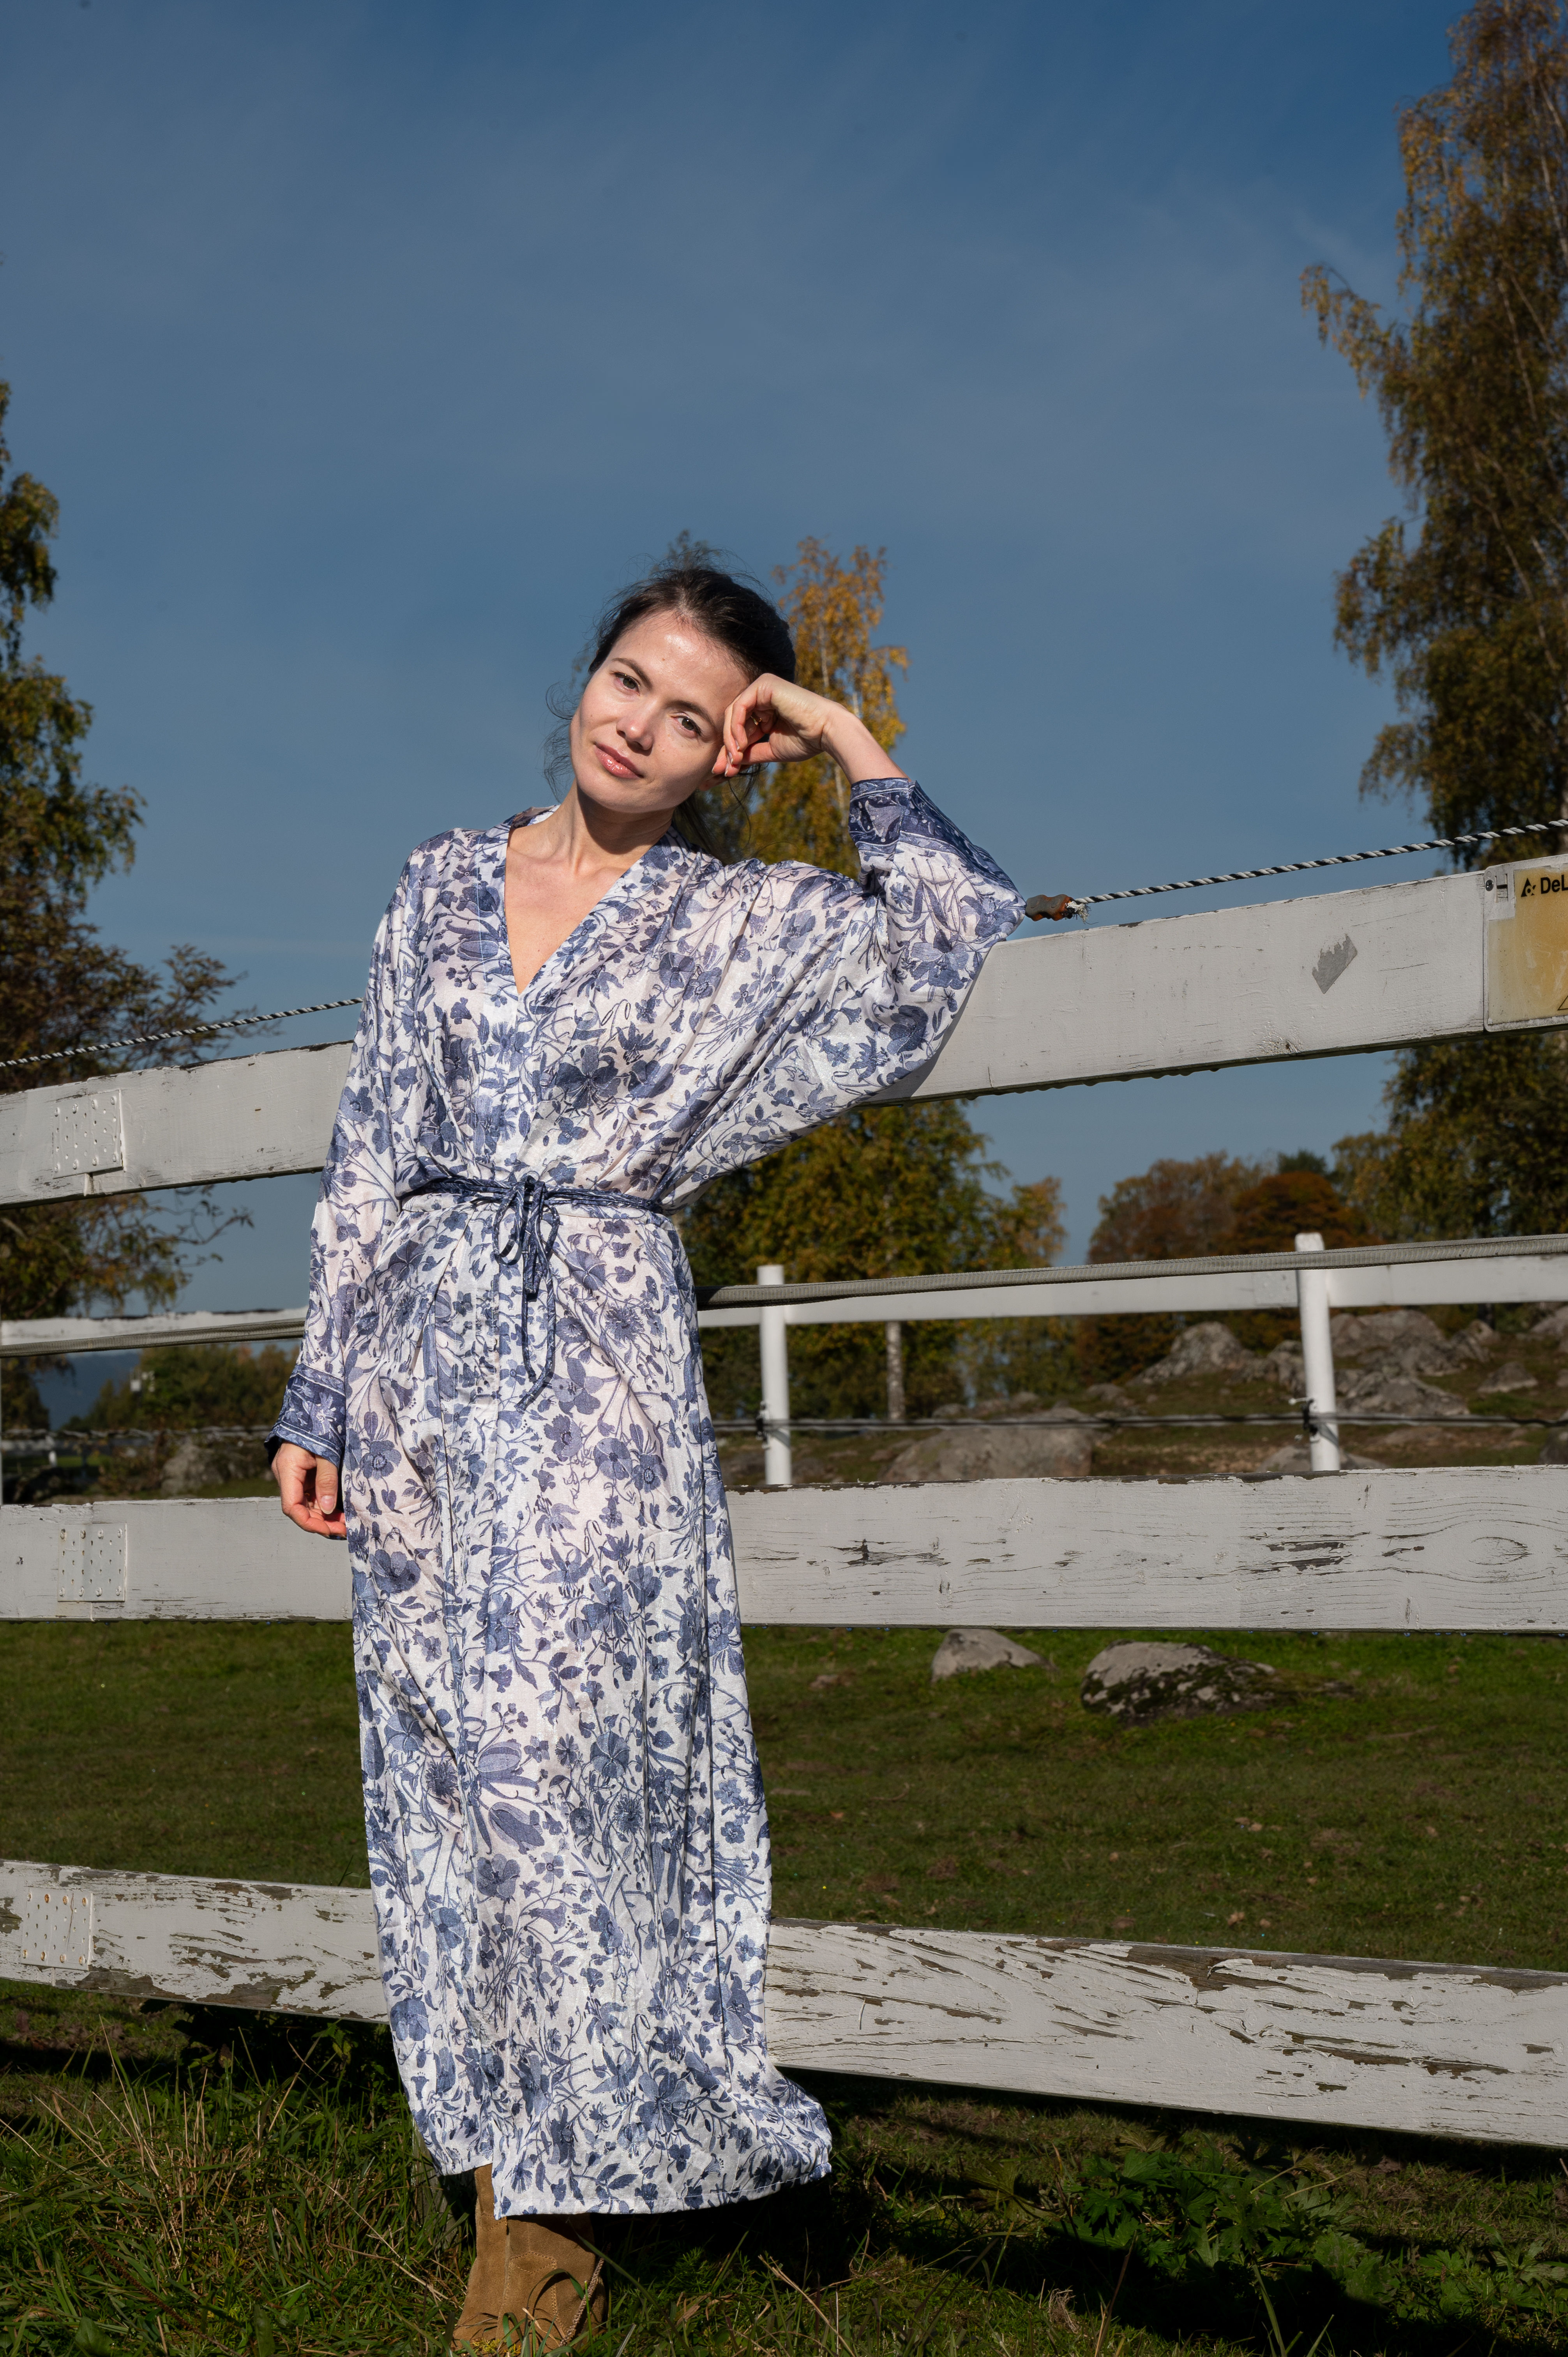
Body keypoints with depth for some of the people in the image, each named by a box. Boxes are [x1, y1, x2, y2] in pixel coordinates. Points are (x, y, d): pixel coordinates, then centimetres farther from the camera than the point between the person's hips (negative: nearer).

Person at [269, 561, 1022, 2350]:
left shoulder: (742, 921, 3)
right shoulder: (446, 881, 12)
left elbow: (963, 935, -12)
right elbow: (370, 1152, 12)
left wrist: (853, 751, -3)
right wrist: (318, 1397, 9)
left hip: (593, 1373, -4)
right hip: (419, 1363, 4)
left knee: (552, 1763, -5)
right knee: (452, 1767, 5)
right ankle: (509, 2161, 16)